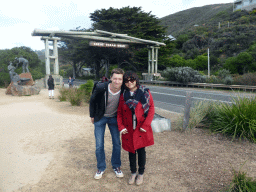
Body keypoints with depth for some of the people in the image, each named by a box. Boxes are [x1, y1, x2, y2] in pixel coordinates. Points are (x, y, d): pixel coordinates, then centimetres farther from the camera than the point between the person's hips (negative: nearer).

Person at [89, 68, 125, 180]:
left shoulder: (124, 91, -21)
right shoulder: (101, 88, -26)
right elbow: (93, 100, -7)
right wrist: (92, 116, -1)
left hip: (114, 118, 2)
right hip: (100, 118, -1)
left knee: (117, 143, 7)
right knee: (99, 145, 4)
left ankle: (116, 166, 29)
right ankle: (101, 168, 26)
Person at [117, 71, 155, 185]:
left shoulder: (145, 92, -5)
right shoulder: (123, 95, 2)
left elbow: (151, 109, -6)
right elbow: (119, 112, 6)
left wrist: (145, 125, -13)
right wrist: (121, 127, -5)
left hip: (142, 129, -2)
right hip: (128, 130, 2)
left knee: (141, 151, 9)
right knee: (131, 151, 13)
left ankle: (141, 174, 31)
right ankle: (133, 173, 34)